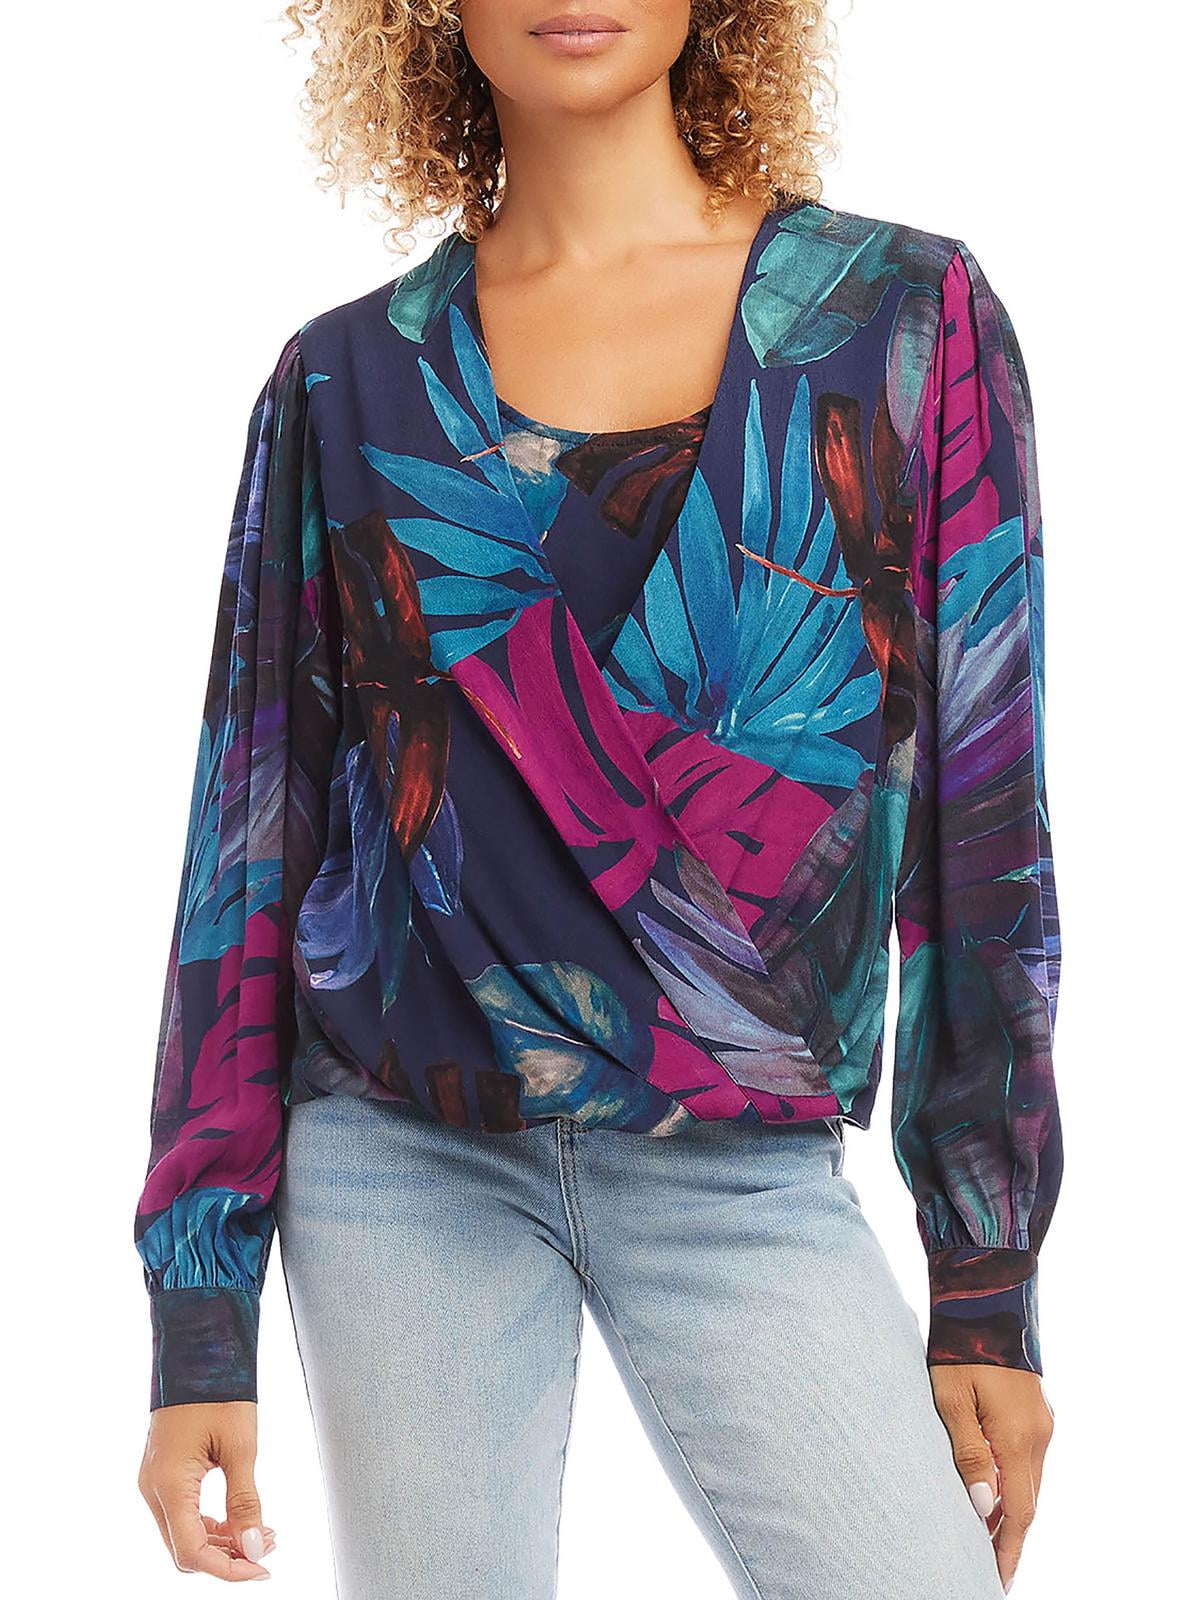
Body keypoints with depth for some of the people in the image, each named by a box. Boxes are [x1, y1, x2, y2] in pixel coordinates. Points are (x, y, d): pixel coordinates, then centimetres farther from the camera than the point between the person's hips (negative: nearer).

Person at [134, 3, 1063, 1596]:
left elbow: (983, 801, 1)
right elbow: (252, 827, 5)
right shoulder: (345, 384, 4)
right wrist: (201, 1316, 2)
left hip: (744, 1174, -1)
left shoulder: (909, 314, 1)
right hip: (399, 1163, 1)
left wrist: (989, 1279, 1)